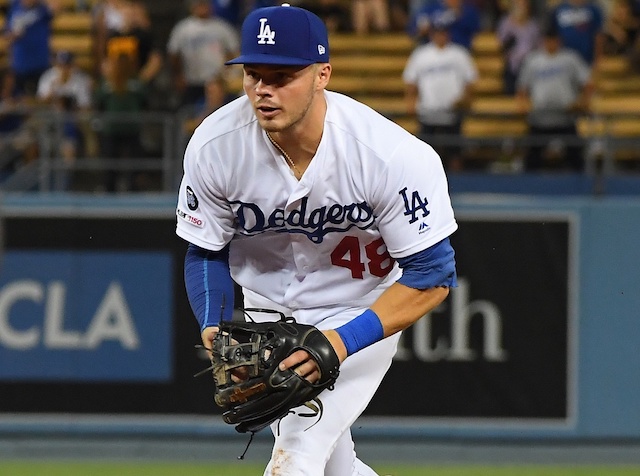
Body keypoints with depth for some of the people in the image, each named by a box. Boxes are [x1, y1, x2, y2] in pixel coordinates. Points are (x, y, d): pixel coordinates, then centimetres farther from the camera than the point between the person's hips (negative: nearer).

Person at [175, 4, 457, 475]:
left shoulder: (394, 155, -31)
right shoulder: (215, 145, -21)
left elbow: (433, 275, -24)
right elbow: (207, 252, -4)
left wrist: (344, 341, -34)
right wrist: (213, 326, -23)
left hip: (361, 310, -4)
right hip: (270, 309, 4)